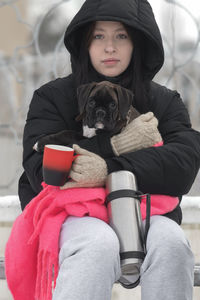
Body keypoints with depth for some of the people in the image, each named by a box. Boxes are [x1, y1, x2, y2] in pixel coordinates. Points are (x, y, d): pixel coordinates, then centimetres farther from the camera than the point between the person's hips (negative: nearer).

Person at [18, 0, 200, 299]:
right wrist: (115, 146, -14)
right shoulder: (53, 97, 7)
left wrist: (111, 170, -22)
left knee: (170, 241, -34)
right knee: (99, 244, -38)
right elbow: (40, 170, -8)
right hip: (71, 216, -2)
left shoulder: (165, 102, 12)